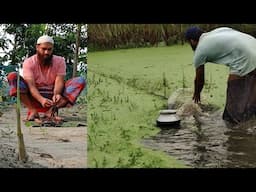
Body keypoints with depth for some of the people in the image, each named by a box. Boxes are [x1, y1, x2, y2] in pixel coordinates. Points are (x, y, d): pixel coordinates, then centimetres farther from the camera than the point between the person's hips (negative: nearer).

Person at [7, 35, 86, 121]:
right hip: (35, 97, -1)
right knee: (12, 76, -22)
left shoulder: (59, 61, -1)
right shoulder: (28, 62, -7)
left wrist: (56, 94, -37)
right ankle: (33, 111, -24)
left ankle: (51, 110, -29)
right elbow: (31, 85, -19)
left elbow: (59, 81, -13)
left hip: (52, 98, 1)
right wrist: (41, 99, -39)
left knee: (80, 81, -18)